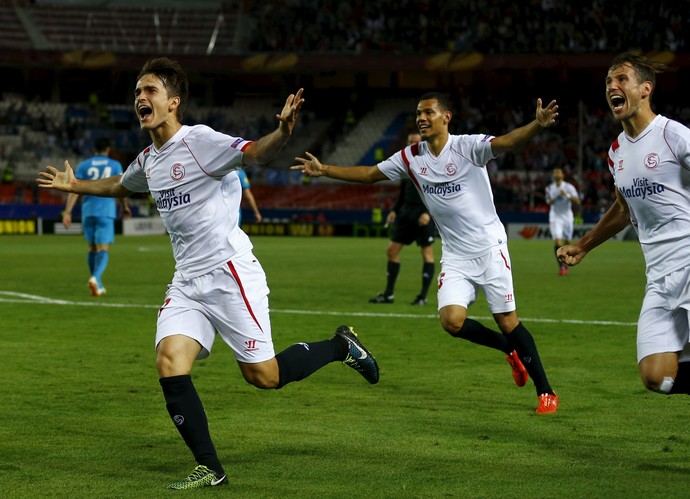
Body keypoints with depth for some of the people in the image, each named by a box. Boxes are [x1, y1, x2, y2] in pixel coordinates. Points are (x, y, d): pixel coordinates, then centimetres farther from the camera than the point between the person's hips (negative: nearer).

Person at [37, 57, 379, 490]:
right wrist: (74, 185, 40)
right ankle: (209, 469, -3)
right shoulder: (148, 161, 13)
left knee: (262, 375, -4)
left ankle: (341, 346, 22)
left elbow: (255, 153, -28)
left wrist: (283, 131, -47)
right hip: (187, 282, 7)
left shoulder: (200, 141, -11)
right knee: (170, 363, -11)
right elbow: (120, 186, 36)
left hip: (230, 274, -7)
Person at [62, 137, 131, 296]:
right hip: (106, 211, -3)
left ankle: (98, 286, 22)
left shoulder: (83, 166, 7)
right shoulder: (115, 165, 4)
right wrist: (125, 207, 21)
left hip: (88, 211, 3)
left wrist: (67, 212, -5)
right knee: (103, 249, -5)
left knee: (92, 248, 16)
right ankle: (95, 278, -31)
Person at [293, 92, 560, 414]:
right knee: (452, 320, -12)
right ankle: (512, 350, 15)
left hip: (489, 247, -5)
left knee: (506, 320, -6)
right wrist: (324, 170, 11)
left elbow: (505, 142, -30)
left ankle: (545, 391, 8)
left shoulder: (467, 146, -13)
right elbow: (369, 174, 14)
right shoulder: (410, 158, 4)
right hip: (454, 255, 5)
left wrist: (537, 125, -48)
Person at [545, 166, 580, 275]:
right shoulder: (550, 188, 4)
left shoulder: (569, 187, -6)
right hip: (555, 218, 1)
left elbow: (577, 201, -14)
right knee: (557, 242, -15)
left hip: (567, 217, -1)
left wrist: (568, 195, -30)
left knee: (566, 243, 7)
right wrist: (550, 200, -8)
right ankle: (561, 266, -12)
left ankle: (565, 265, 26)